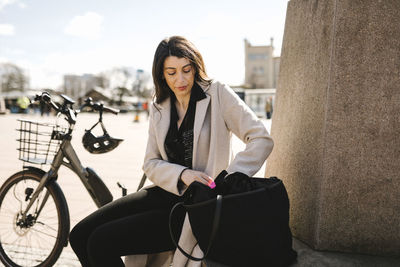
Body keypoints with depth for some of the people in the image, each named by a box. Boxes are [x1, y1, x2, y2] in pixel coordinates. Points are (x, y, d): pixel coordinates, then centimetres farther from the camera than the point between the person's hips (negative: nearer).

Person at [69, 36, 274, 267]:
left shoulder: (218, 94, -6)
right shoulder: (159, 108, 10)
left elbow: (262, 140, -12)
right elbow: (151, 164, 7)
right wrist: (182, 174, -15)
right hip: (167, 193, 6)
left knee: (101, 243, -16)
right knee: (80, 235, -4)